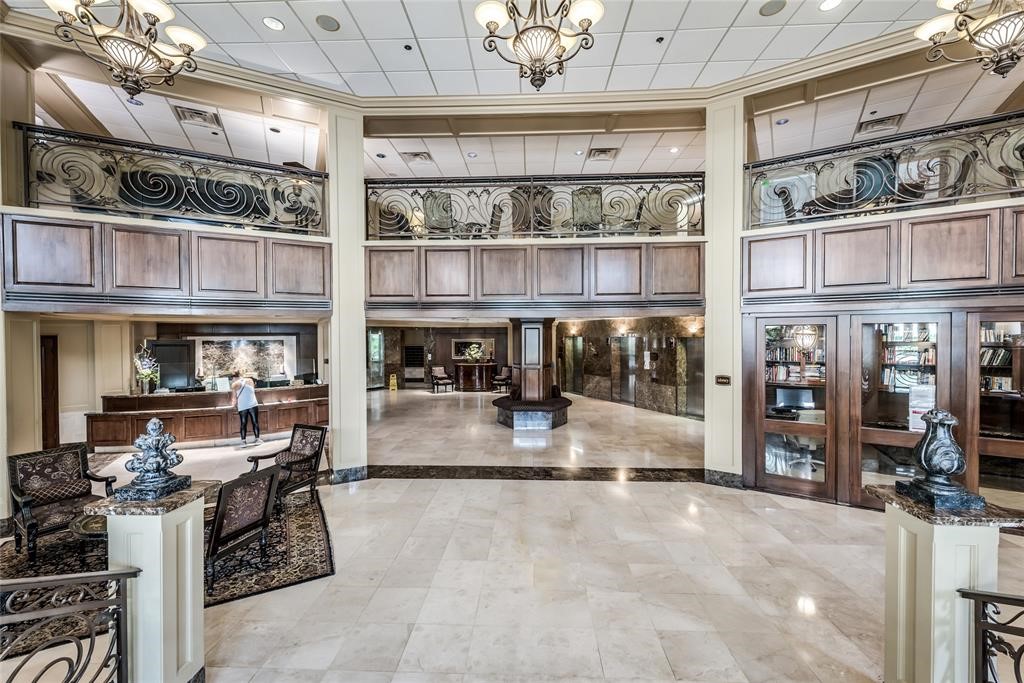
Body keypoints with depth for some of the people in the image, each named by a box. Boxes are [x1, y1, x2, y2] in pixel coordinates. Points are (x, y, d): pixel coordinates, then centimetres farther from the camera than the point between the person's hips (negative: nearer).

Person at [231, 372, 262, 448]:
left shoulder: (234, 384, 2)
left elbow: (234, 397, 8)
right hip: (253, 405, 1)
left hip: (242, 407, -1)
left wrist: (234, 404, 25)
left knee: (243, 424, 6)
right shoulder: (250, 380, 8)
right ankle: (257, 439, 4)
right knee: (255, 422, 4)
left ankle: (243, 441, 6)